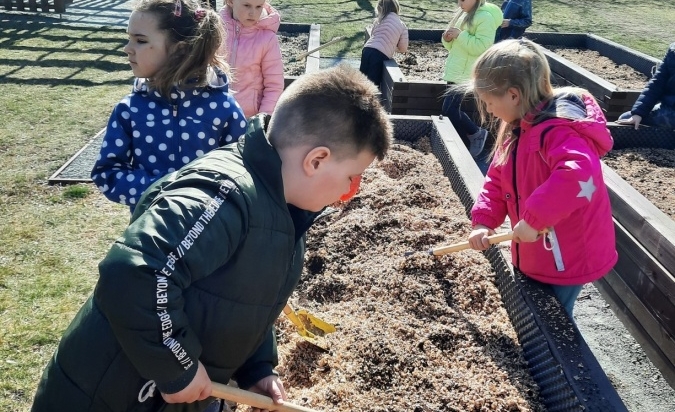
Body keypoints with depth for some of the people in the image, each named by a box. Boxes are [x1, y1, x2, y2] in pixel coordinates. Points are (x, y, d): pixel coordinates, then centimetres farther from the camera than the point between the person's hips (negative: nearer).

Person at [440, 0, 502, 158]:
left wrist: (460, 35, -22)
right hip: (454, 71, 9)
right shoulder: (462, 14, 15)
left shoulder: (486, 17, -12)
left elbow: (482, 47, -22)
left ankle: (476, 133, 7)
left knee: (448, 110, -12)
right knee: (453, 109, 10)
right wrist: (448, 39, -2)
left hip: (464, 74, -9)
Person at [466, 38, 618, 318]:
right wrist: (483, 221, -7)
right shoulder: (517, 130, 4)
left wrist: (533, 219, -42)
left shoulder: (560, 131, -28)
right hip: (534, 255, 9)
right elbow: (497, 181, 7)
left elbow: (580, 177, -46)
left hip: (567, 257, -9)